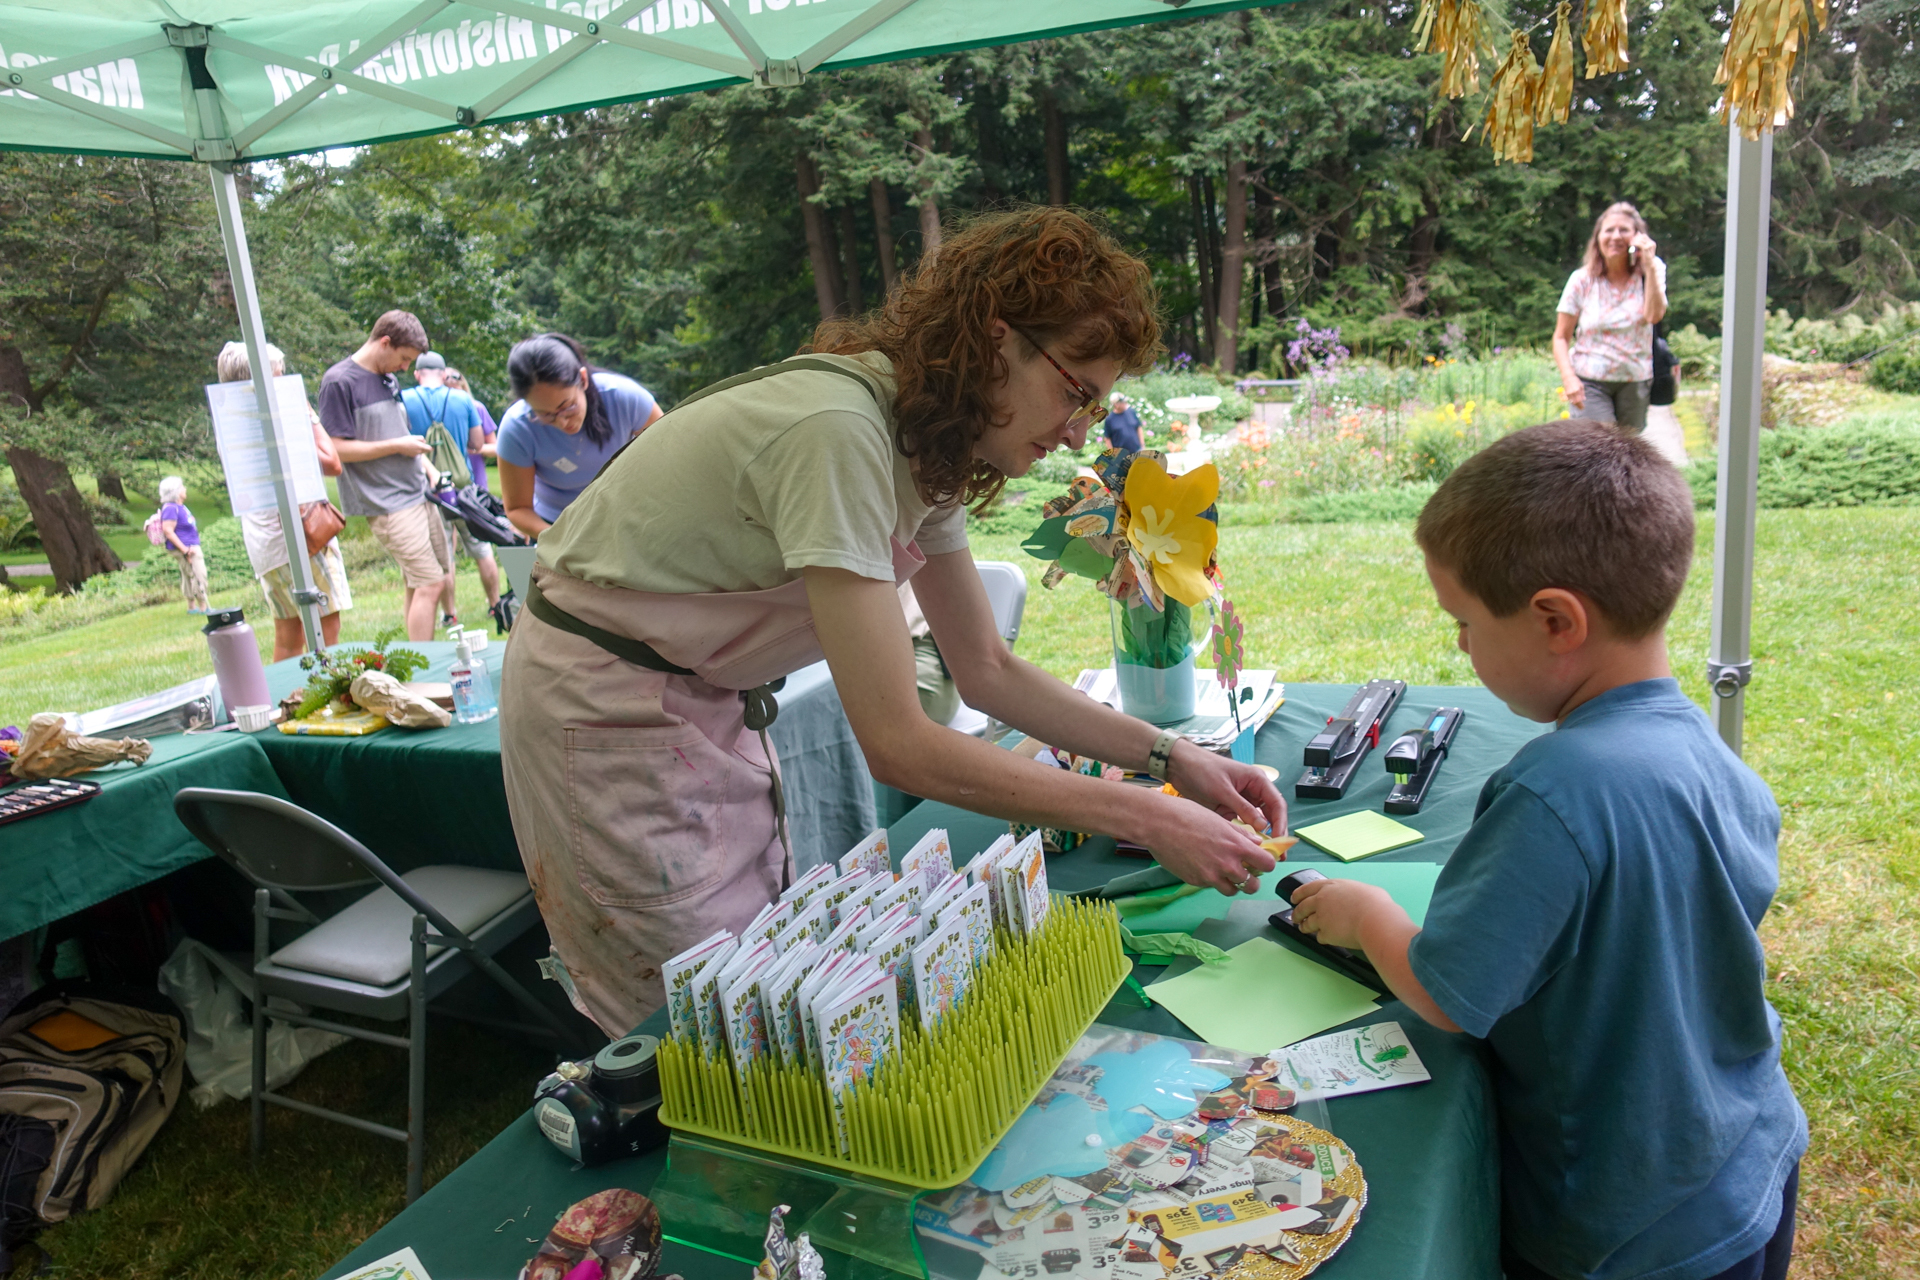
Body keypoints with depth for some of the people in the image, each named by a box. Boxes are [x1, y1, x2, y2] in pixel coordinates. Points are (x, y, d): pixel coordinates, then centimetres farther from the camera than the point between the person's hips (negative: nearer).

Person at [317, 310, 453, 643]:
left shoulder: (389, 380, 16)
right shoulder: (339, 381, -9)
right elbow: (338, 449, -13)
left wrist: (426, 466, 10)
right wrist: (398, 445, -13)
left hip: (417, 493, 8)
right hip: (387, 503, -8)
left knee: (420, 585, 9)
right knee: (429, 585, -11)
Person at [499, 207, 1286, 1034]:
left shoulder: (926, 446, -2)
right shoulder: (837, 431, -30)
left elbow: (987, 671, 4)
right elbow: (896, 744, -32)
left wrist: (1170, 757, -5)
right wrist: (1148, 820, -28)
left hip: (707, 702, 8)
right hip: (610, 711, -8)